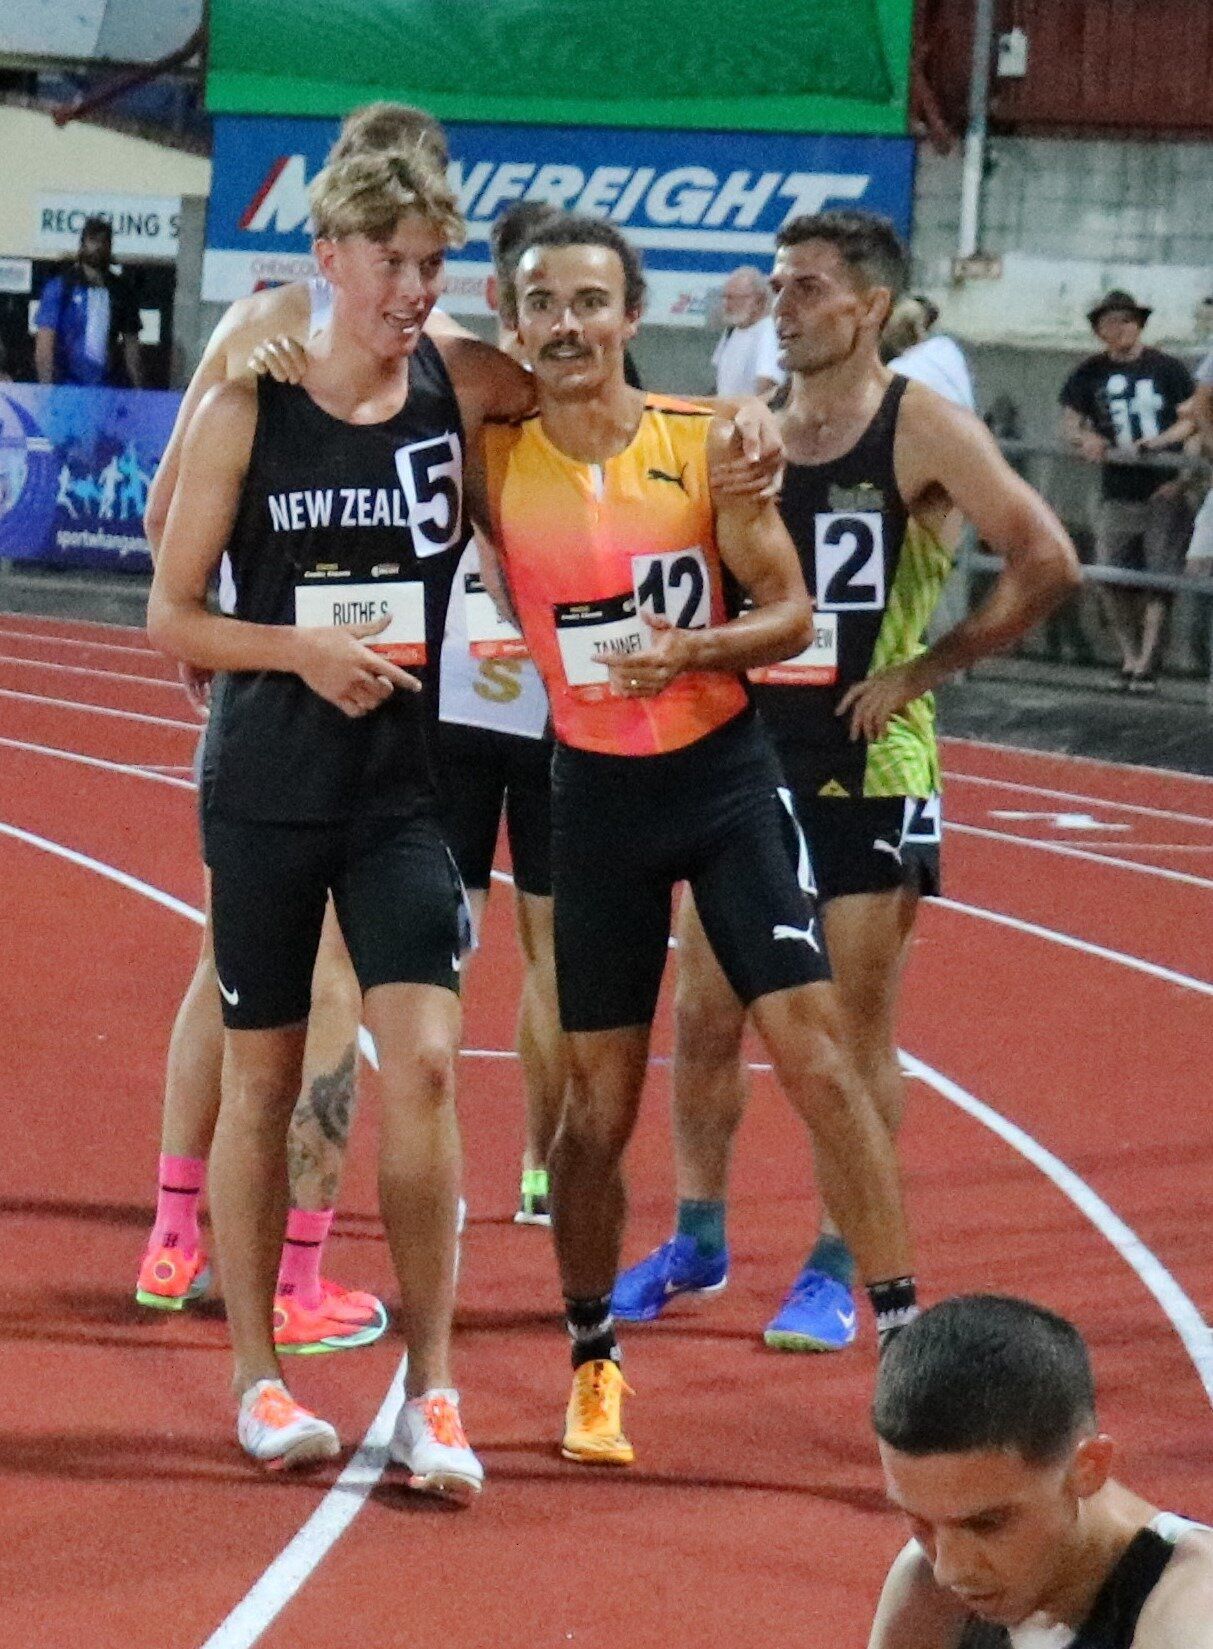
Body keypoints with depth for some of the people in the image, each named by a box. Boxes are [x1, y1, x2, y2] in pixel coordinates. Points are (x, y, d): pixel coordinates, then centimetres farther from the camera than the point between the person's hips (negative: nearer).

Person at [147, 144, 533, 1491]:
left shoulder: (459, 383, -2)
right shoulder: (248, 408, -6)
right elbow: (170, 618, -2)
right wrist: (301, 647, -18)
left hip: (404, 786, 1)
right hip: (265, 787, -1)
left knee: (423, 1064, -11)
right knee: (261, 1080, 7)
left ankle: (430, 1389, -4)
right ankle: (257, 1373, 21)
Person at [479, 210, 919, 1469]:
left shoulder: (706, 444, -7)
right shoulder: (491, 458, -7)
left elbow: (791, 612, -3)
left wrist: (696, 648, -19)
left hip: (727, 775, 0)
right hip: (597, 791, 1)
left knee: (813, 1052, -8)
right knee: (600, 1101, 5)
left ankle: (903, 1330, -2)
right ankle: (591, 1357, 23)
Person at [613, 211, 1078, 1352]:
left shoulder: (922, 429, -10)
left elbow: (1046, 562, -16)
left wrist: (924, 669, -14)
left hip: (869, 775, -5)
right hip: (744, 761, 5)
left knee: (855, 1032, 1)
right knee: (704, 1015, 8)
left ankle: (837, 1273, 11)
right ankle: (697, 1241, 23)